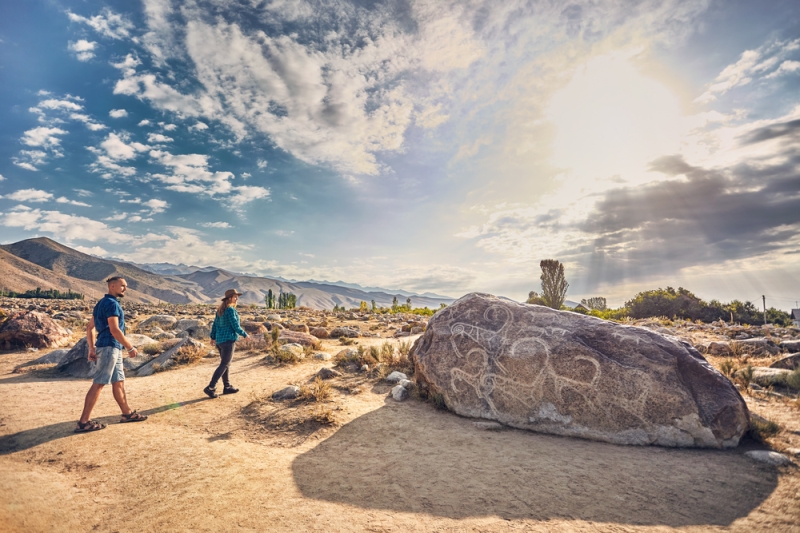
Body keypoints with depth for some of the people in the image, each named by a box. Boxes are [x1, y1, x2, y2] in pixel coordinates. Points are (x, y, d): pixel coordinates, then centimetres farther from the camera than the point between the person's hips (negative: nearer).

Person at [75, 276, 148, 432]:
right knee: (98, 384, -5)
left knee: (119, 382, 15)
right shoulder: (111, 303, -14)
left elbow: (90, 328, 17)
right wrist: (131, 348, -14)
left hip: (113, 348, 10)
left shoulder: (102, 303, 16)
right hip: (110, 347, -10)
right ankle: (83, 422, 0)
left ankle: (127, 413, 24)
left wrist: (91, 348, 18)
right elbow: (114, 330, -20)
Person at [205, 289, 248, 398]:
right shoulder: (231, 310, -17)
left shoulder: (221, 309, 10)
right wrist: (245, 334, -2)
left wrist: (213, 337, 21)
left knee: (225, 363, 15)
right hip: (228, 340, -9)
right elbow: (236, 326, -16)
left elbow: (215, 324, 14)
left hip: (220, 340, 9)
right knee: (224, 365, -1)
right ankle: (210, 388, -1)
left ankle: (227, 387, 23)